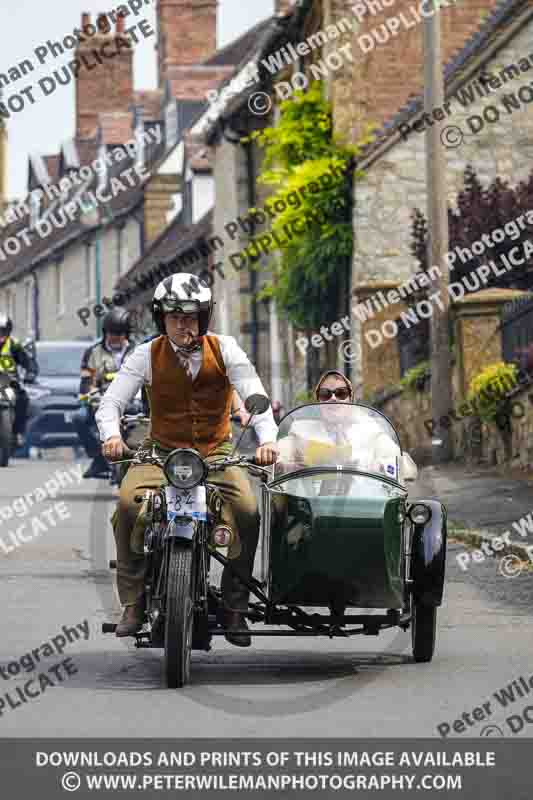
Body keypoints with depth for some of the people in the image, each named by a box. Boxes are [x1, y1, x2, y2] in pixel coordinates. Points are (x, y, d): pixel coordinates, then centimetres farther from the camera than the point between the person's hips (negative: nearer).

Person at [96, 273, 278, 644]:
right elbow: (111, 401, -8)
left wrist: (267, 438, -31)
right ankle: (133, 605, -19)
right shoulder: (147, 355, -3)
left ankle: (235, 608, -12)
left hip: (216, 451, 0)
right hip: (162, 452, 0)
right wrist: (111, 434, -31)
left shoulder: (224, 350, -3)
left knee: (247, 509, -26)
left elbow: (256, 396, -12)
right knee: (129, 502, -29)